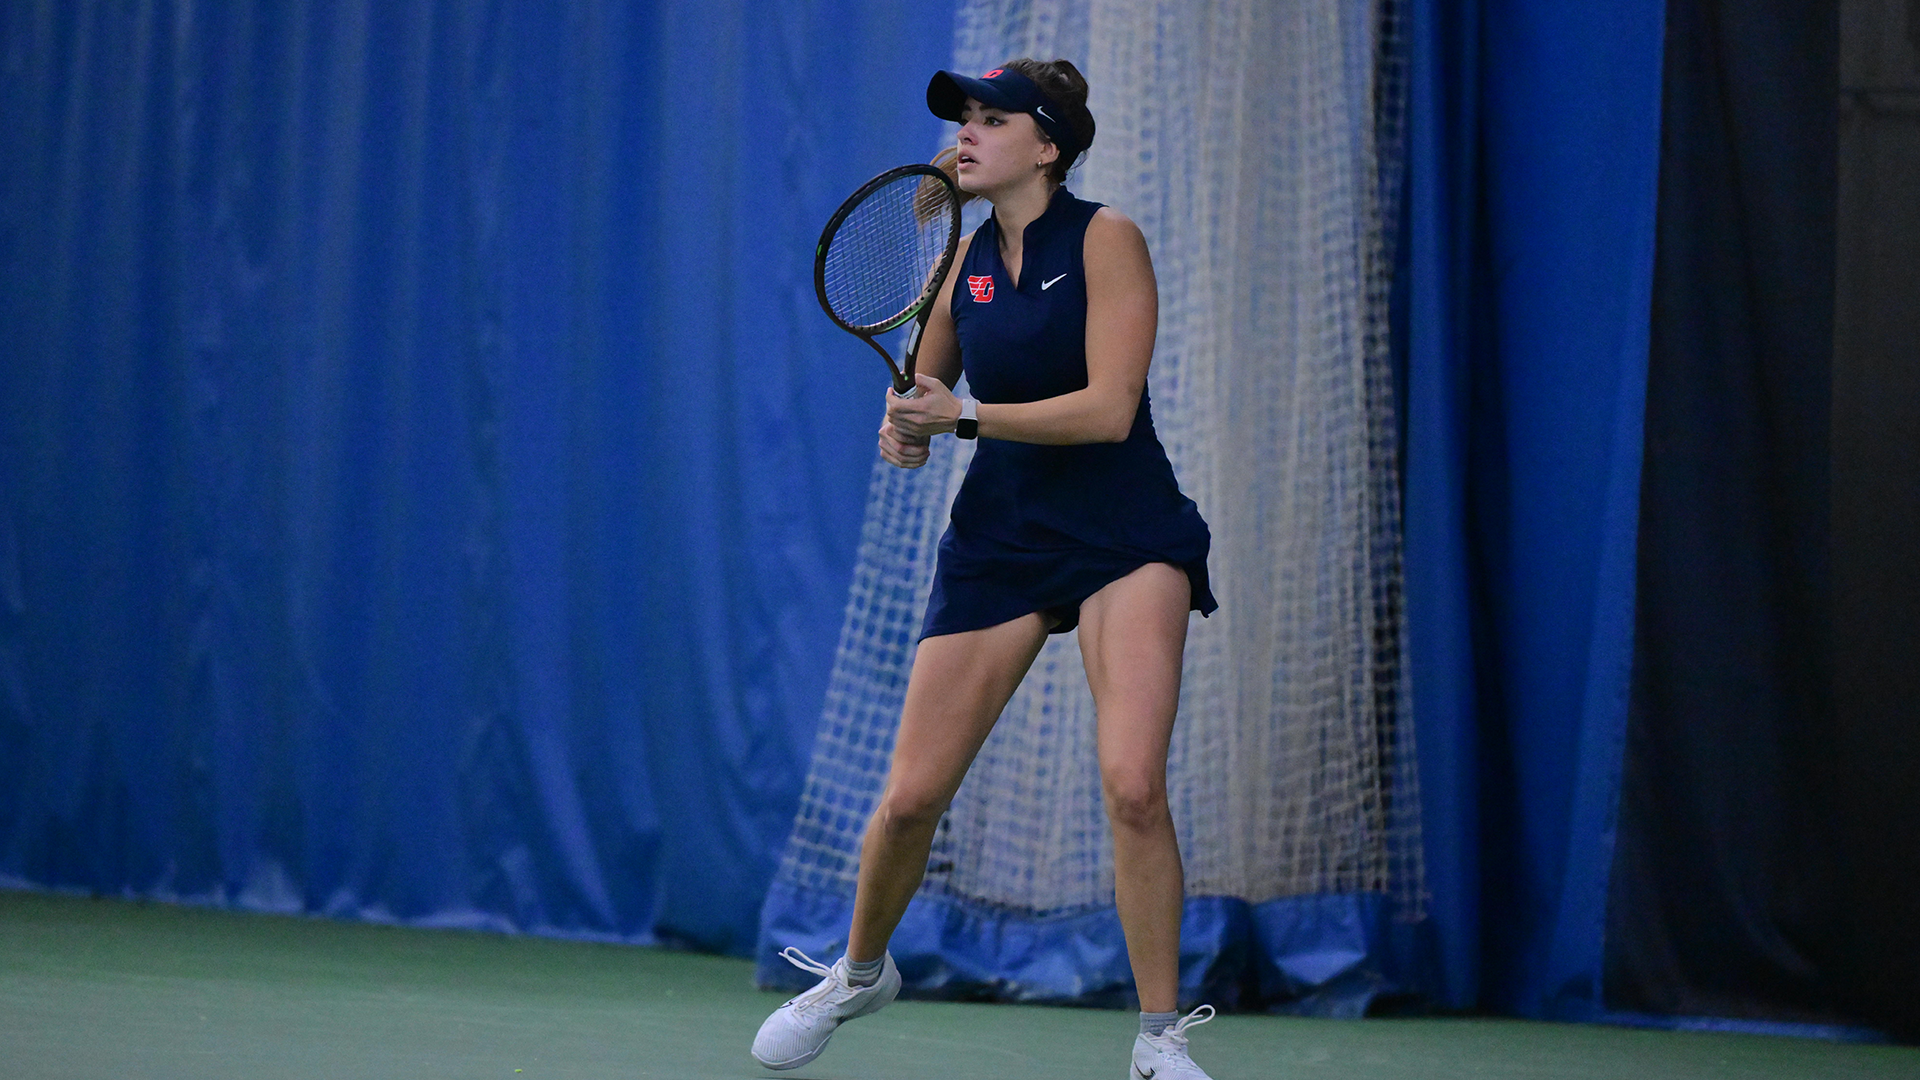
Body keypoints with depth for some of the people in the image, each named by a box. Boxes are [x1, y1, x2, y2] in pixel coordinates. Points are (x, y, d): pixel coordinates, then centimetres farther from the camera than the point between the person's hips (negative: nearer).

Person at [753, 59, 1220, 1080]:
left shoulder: (1105, 238, -10)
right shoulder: (966, 260, 6)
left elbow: (1108, 410, -18)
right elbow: (921, 391, 19)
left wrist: (966, 415, -22)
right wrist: (902, 428, -5)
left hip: (1125, 535, -5)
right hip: (999, 535, 5)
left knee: (1133, 785, -22)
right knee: (909, 797, 2)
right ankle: (859, 972, 32)